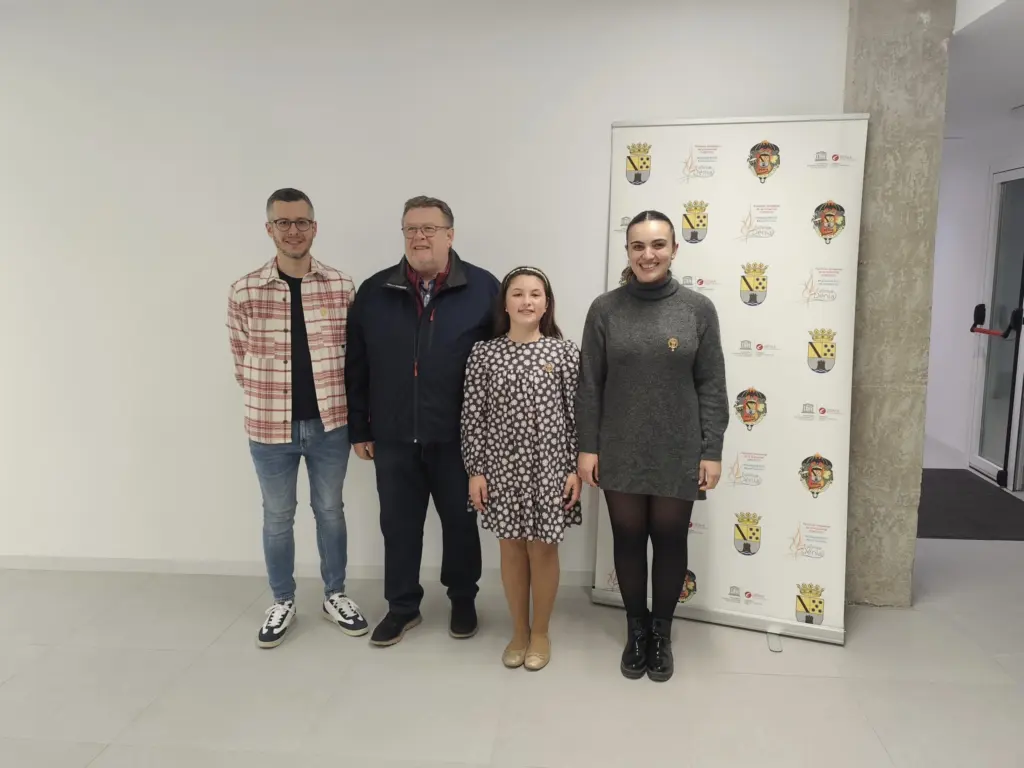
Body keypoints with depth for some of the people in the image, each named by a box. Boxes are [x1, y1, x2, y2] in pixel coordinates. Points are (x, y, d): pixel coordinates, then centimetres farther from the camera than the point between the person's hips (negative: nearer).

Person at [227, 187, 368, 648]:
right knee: (277, 517, 13)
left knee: (330, 511, 15)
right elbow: (241, 361, 4)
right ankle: (282, 602, 32)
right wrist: (267, 400, 4)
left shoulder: (341, 287, -3)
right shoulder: (244, 292, -6)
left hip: (330, 424, 1)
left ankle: (335, 595, 33)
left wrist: (334, 402, 2)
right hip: (270, 426, 0)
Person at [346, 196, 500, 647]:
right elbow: (356, 367, 6)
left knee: (460, 523, 14)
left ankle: (463, 600, 35)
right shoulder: (374, 293, 2)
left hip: (458, 437, -2)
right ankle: (402, 606, 32)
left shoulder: (483, 289, -5)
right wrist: (359, 429, 7)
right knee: (398, 525, 14)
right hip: (393, 438, 2)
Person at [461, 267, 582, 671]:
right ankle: (519, 631, 31)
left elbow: (577, 414, -2)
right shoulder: (484, 353, -1)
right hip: (501, 467, 1)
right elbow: (473, 416, 0)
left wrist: (577, 468, -5)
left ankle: (541, 632, 29)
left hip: (549, 467, -1)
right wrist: (475, 470, -2)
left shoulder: (565, 352, -3)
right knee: (512, 547, 12)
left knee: (543, 547, 9)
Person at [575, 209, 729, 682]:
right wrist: (587, 447, -3)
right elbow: (589, 386, 0)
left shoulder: (698, 309, -2)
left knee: (670, 540, 11)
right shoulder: (605, 310, -2)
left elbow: (711, 387, -2)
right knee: (628, 539, 13)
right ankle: (636, 629, 33)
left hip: (678, 453, 0)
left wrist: (712, 451, -5)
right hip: (621, 453, 1)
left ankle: (661, 632, 32)